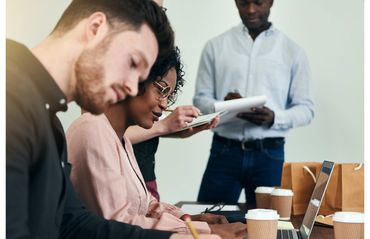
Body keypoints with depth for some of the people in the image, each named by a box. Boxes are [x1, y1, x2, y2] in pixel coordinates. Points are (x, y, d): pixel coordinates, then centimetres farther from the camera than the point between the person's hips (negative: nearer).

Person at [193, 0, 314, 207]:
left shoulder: (292, 51, 4)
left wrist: (274, 118, -16)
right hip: (224, 151, 1)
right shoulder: (215, 46, 7)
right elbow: (200, 100, 6)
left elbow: (305, 108, 3)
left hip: (269, 154, 0)